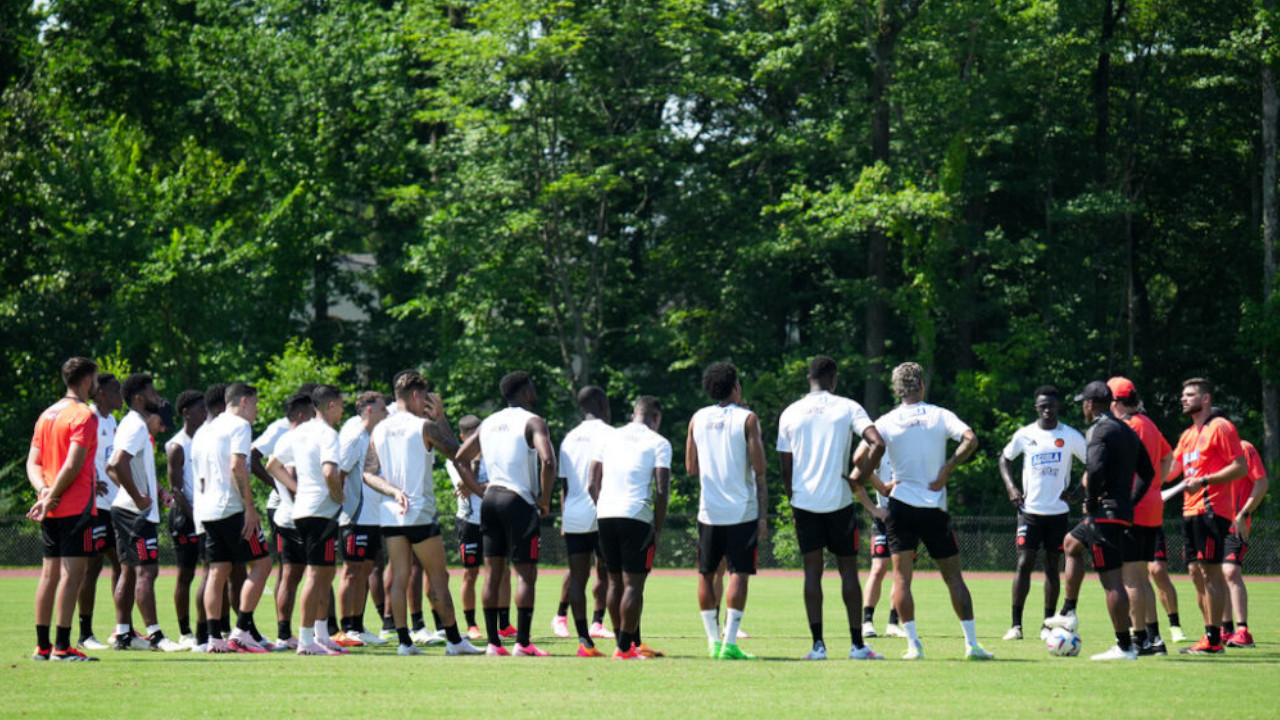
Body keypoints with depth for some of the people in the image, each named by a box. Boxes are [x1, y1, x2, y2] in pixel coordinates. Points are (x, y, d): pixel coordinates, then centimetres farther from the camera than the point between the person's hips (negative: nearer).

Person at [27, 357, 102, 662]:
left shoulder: (46, 415, 15)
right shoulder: (84, 416, -10)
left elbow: (33, 462, 11)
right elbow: (73, 465, -18)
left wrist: (44, 491, -3)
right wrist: (51, 497, -12)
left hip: (52, 511, 8)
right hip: (77, 507, -8)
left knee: (49, 573, 10)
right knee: (72, 573, -8)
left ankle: (42, 645, 11)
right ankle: (62, 647, -12)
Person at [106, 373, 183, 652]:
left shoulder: (131, 425, 17)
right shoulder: (136, 427, -15)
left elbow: (114, 467, 26)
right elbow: (118, 465, -29)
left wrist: (155, 489, 19)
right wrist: (138, 498, -22)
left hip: (124, 509, 11)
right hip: (138, 513, -11)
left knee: (129, 571, 12)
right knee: (146, 570, -11)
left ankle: (123, 634, 14)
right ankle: (154, 635, -12)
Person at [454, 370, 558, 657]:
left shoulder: (488, 423, 13)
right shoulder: (532, 422, -7)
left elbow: (460, 459, 18)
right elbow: (547, 461, -22)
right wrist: (545, 500, -11)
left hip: (491, 499, 7)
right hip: (520, 501, -6)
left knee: (492, 573, 8)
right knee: (526, 574, -3)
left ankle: (493, 642, 8)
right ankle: (523, 643, -7)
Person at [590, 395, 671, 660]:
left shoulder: (609, 437, 16)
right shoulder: (658, 443, 3)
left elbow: (591, 484, 13)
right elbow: (662, 490, -5)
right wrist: (657, 530, -1)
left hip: (605, 514, 5)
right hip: (637, 516, -5)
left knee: (615, 581, 12)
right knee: (633, 584, -2)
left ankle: (633, 644, 19)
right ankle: (625, 647, -4)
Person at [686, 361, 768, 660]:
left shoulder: (698, 419, 6)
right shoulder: (747, 419, -5)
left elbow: (691, 467, 10)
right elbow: (759, 468, -8)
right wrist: (763, 515, -4)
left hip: (709, 510, 3)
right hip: (742, 511, -3)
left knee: (706, 574, 13)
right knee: (738, 574, -3)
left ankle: (713, 639, 13)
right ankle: (730, 643, -11)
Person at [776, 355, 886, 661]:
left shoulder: (790, 413, 5)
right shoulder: (848, 408, -2)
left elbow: (785, 468, 7)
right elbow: (878, 444, -16)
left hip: (803, 501, 2)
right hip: (839, 500, -2)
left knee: (812, 570, 4)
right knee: (848, 569, 6)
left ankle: (817, 644, -3)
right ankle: (857, 644, 6)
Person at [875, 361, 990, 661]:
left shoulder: (886, 422, 2)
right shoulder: (940, 415, 2)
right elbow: (970, 439, -13)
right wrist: (946, 470, -7)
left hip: (901, 505, 0)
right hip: (936, 508, 0)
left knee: (901, 577, 1)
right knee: (954, 577, 7)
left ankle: (913, 644, -8)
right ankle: (972, 643, 5)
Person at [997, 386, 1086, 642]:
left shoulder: (1070, 436, 0)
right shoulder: (1025, 435, 2)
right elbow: (1005, 458, 17)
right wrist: (1010, 486, 1)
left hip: (1057, 512, 0)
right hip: (1030, 510, 0)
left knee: (1052, 567, 3)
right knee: (1024, 564, -7)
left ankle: (1048, 624, 10)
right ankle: (1016, 624, -5)